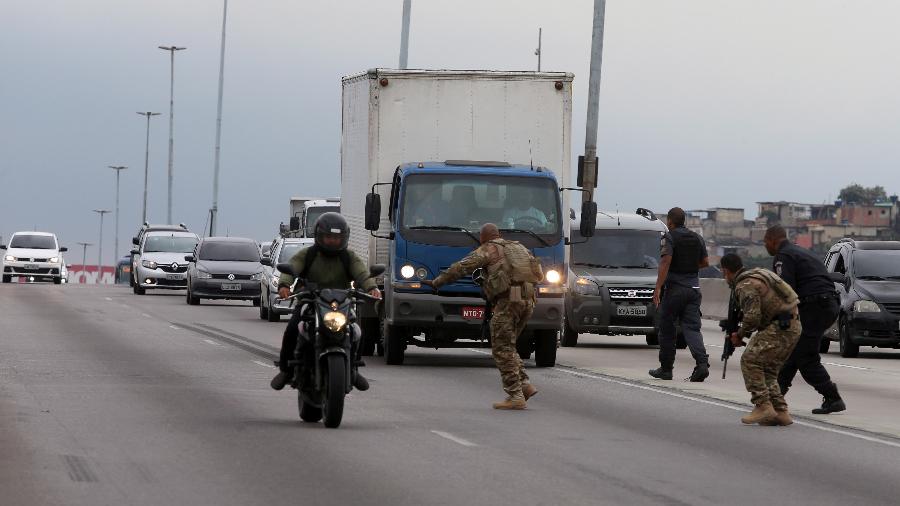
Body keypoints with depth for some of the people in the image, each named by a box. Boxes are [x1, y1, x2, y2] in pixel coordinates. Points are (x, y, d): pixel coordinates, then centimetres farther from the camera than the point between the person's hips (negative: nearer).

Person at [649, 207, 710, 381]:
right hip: (693, 287, 5)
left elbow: (666, 262, -19)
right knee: (692, 328, 0)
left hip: (674, 288, -5)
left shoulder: (669, 238, -8)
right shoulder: (697, 238, 10)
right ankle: (702, 363, -20)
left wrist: (658, 288, -22)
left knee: (667, 328, 8)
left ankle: (666, 368, 13)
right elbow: (705, 262, 14)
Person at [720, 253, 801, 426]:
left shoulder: (745, 286, -11)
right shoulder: (758, 274, 20)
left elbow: (752, 316, -21)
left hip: (781, 327, -10)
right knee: (768, 369, 14)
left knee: (750, 360, -12)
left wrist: (739, 335, -3)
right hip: (793, 326, 10)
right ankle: (780, 412, 10)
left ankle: (763, 406, -16)